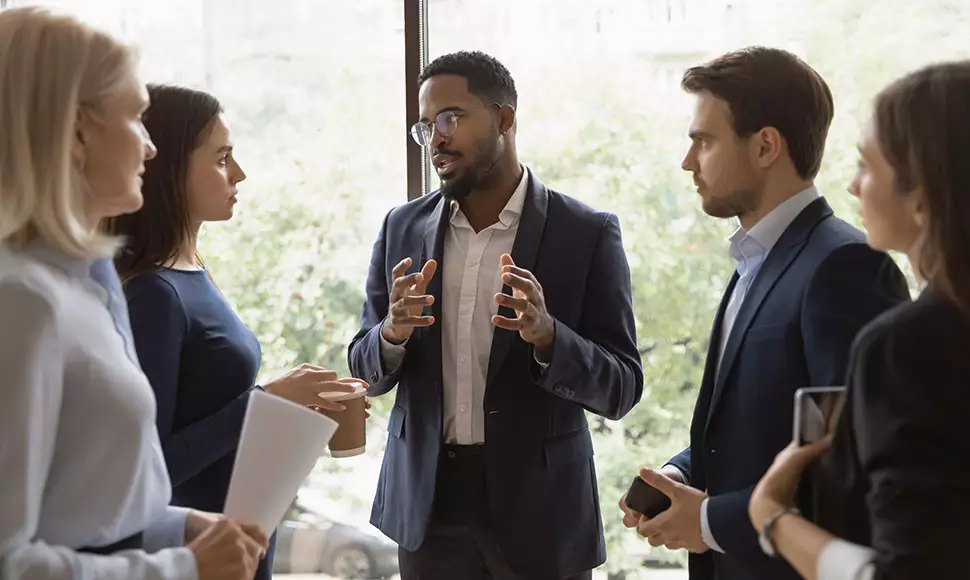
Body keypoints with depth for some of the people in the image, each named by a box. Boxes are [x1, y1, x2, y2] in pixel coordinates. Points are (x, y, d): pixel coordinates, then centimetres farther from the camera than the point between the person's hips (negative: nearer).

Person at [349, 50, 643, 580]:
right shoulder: (403, 228, 4)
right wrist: (393, 332, -15)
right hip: (427, 504, 3)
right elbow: (367, 370, 7)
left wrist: (546, 336, -25)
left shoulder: (587, 234, -6)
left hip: (537, 508, -3)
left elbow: (621, 389, -8)